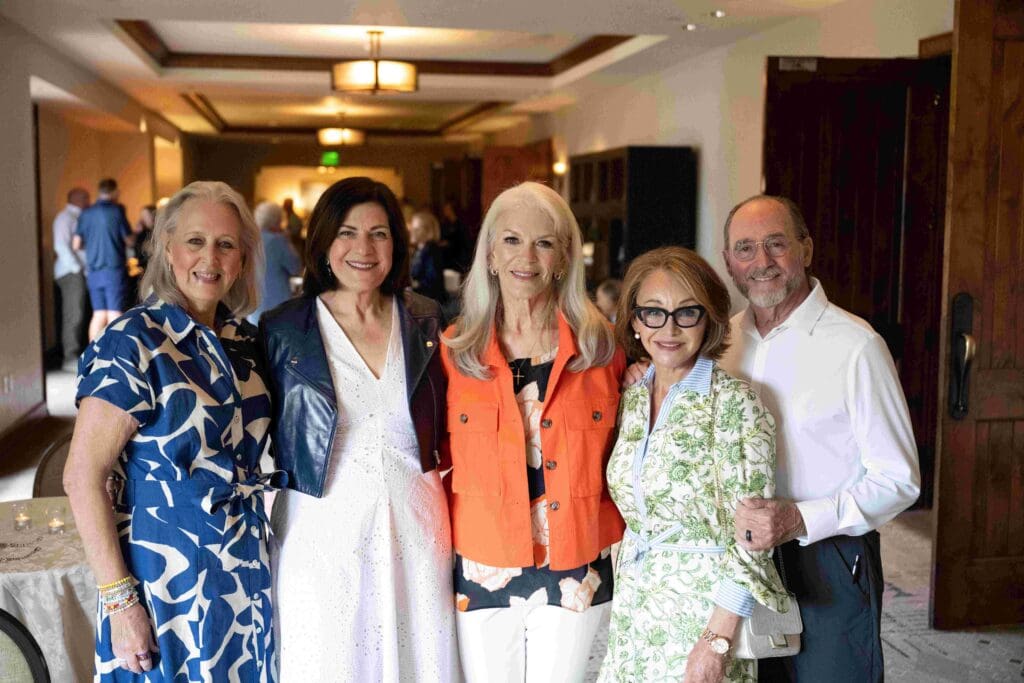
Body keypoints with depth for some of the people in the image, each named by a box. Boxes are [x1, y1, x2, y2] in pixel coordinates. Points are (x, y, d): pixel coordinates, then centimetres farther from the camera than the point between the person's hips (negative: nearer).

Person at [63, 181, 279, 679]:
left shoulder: (244, 340, 4)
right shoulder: (132, 343, -14)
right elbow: (82, 477, -17)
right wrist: (119, 600, -19)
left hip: (246, 578, 6)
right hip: (168, 585, -6)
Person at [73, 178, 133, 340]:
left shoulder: (86, 213, 6)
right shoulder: (117, 211, -7)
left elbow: (76, 244, 7)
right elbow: (129, 240, -4)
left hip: (94, 271, 4)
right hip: (114, 269, -4)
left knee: (99, 314, 10)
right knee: (114, 314, -2)